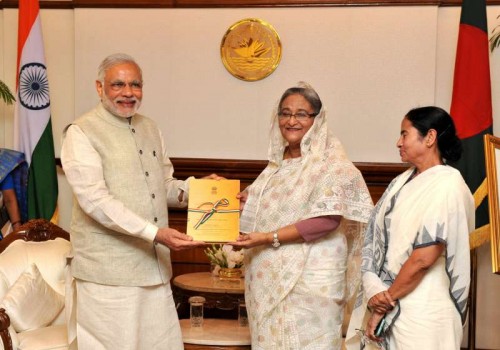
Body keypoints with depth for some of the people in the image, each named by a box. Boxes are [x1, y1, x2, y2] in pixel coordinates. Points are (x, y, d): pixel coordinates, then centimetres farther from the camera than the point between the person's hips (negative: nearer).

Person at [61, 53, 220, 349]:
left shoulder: (150, 129, 14)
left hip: (155, 266, 6)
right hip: (109, 271, -6)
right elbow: (95, 200, -18)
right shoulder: (81, 133, -8)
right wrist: (154, 233, -25)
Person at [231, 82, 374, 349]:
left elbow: (328, 219, -20)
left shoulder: (331, 163, -11)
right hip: (272, 274, 7)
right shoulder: (279, 160, 13)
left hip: (309, 278, -7)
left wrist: (270, 238, -21)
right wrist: (245, 200, 4)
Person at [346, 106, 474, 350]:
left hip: (421, 312, -7)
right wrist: (374, 289, -13)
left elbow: (424, 258, -19)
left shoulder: (448, 186, -14)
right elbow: (374, 238, 2)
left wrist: (386, 303, -11)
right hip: (388, 303, 7)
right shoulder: (401, 182, 8)